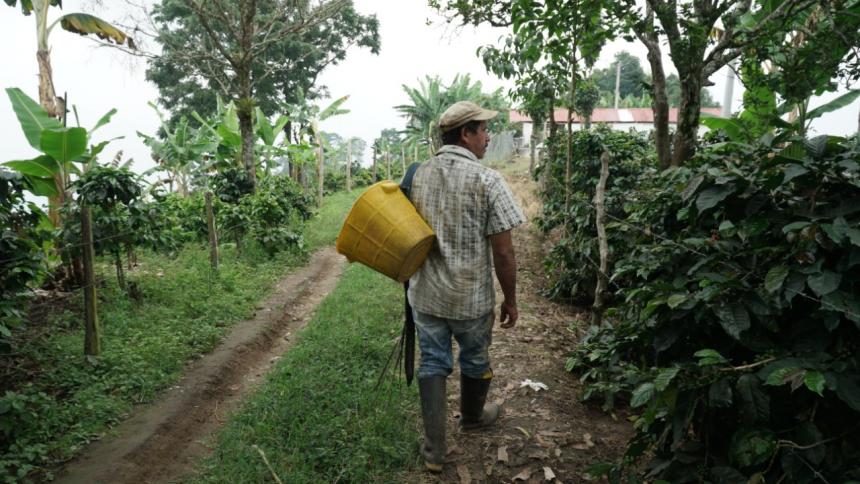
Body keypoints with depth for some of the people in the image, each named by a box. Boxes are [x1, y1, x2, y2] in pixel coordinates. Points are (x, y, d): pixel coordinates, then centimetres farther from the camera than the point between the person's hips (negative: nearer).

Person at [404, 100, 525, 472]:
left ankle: (434, 449, 18)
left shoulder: (418, 175, 1)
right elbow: (503, 252, -15)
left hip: (425, 293, 4)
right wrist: (510, 300, -2)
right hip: (471, 296, -3)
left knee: (432, 364, 14)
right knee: (475, 360, 21)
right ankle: (472, 416, 46)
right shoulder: (487, 180, -15)